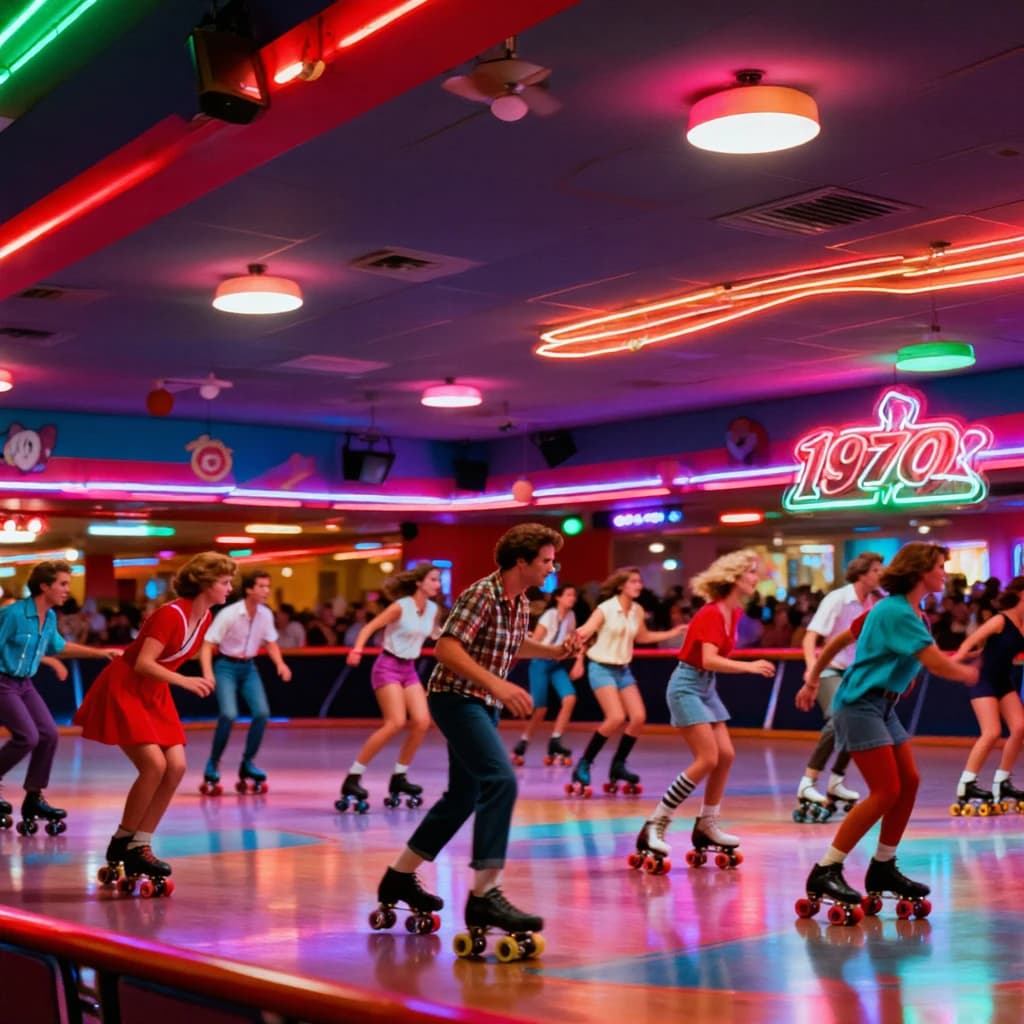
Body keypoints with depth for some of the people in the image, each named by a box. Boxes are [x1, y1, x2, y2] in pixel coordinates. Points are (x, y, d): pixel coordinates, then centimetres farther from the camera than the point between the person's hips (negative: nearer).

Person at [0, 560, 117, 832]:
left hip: (24, 683, 8)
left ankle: (33, 799, 10)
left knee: (48, 734, 0)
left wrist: (101, 652, 20)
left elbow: (58, 645, 21)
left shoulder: (50, 617, 3)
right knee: (27, 736, -17)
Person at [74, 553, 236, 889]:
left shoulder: (205, 618, 2)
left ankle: (140, 846, 4)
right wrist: (184, 681, -36)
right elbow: (143, 663, -28)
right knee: (154, 764, -20)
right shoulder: (171, 614, -23)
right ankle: (121, 844, -3)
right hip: (123, 691, -8)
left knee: (176, 767, -5)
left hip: (154, 694, 8)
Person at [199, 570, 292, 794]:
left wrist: (280, 664, -8)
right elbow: (207, 645, -19)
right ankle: (213, 766, -2)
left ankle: (247, 764, 8)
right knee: (229, 714, -22)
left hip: (248, 667, 5)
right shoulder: (229, 614, -21)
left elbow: (270, 643, 10)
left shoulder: (266, 614, -6)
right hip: (226, 666, -5)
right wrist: (208, 673, -33)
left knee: (262, 712, -10)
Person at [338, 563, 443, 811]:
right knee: (396, 723, -19)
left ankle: (399, 777, 7)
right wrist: (357, 649, -35)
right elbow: (369, 627, -20)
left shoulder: (433, 609, 4)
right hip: (388, 666, -7)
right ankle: (352, 778, -14)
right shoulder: (401, 606, -15)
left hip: (409, 669, 7)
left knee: (422, 722, -7)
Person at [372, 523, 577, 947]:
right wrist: (497, 684, -36)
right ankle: (484, 896, -24)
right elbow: (446, 648, -29)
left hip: (483, 705, 10)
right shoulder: (481, 595, -20)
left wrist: (555, 651, 10)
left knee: (463, 796, 17)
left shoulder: (521, 603, 7)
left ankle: (399, 878, 31)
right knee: (501, 782, -23)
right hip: (456, 699, -10)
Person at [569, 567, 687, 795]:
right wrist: (580, 635, -51)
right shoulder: (606, 608, -15)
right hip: (602, 668, -7)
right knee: (616, 718, -20)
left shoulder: (637, 611, 4)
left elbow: (642, 637, 21)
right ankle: (584, 764, -7)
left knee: (639, 717, -6)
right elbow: (586, 630, -26)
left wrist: (674, 632, 16)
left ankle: (618, 765, 12)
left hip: (623, 669, 7)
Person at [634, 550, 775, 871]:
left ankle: (706, 827, 18)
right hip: (687, 685, -9)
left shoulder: (735, 612, 7)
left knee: (726, 755, 6)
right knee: (707, 759, -15)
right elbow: (708, 660, -30)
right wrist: (750, 666, -35)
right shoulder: (711, 614, -20)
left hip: (707, 687, 9)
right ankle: (654, 826, -9)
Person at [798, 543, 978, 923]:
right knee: (886, 792, -14)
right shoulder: (897, 612, -17)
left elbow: (840, 639, 20)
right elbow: (937, 664, -21)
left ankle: (883, 869, 16)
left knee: (909, 782, 6)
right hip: (860, 704, -10)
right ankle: (824, 873, -10)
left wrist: (813, 681, 25)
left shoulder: (897, 610, 14)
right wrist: (967, 674, 0)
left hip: (882, 706, 10)